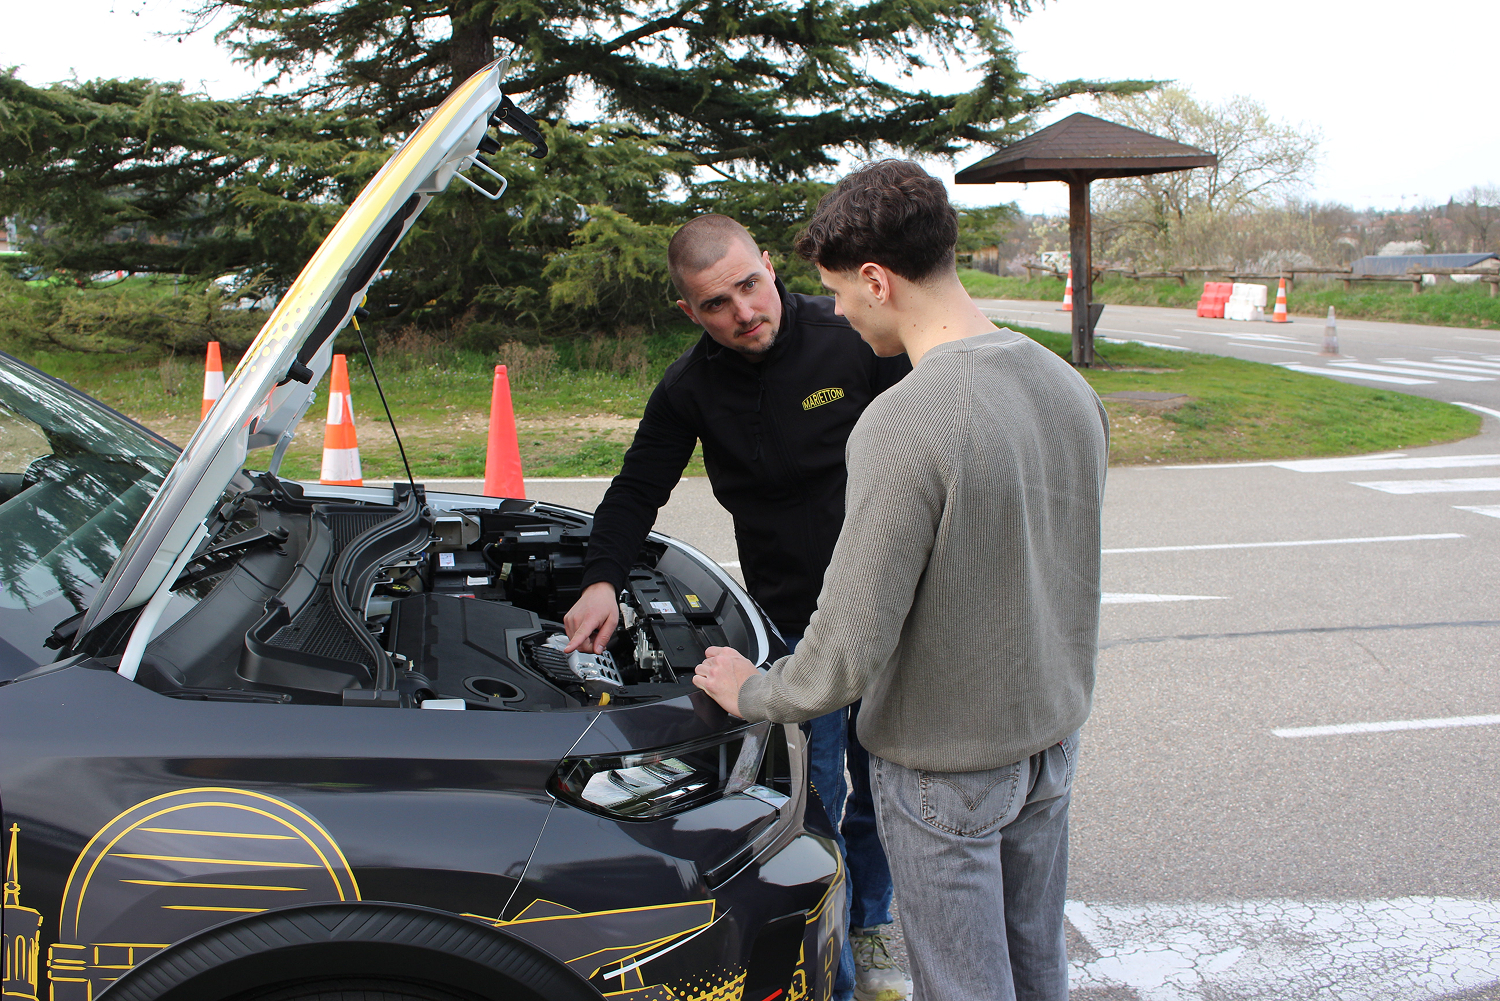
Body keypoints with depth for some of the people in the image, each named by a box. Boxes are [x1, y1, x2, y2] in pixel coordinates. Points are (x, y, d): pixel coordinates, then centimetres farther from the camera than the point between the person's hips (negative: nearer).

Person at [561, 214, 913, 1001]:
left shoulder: (854, 339, -11)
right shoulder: (690, 390, -6)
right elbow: (637, 492, 5)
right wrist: (601, 581, -12)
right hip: (796, 622, 0)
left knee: (879, 791, 16)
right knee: (819, 800, 4)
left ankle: (869, 933, 39)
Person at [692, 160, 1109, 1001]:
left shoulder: (903, 427, -29)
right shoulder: (1069, 386, -3)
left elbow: (848, 655, -26)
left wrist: (751, 693, -7)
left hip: (947, 769, -7)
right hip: (1053, 736, 7)